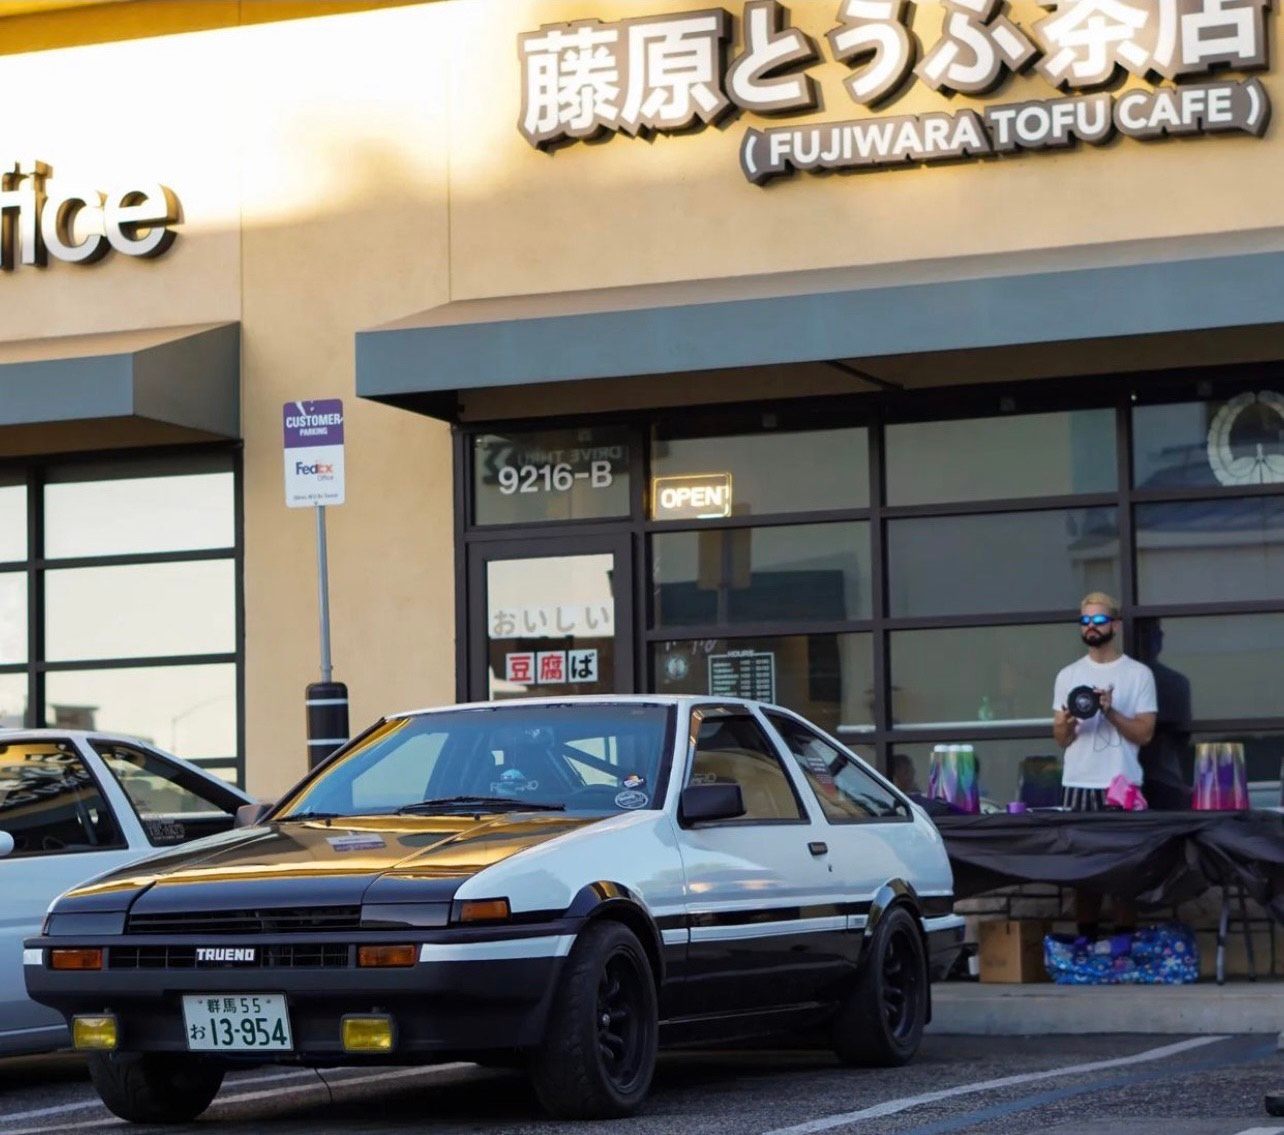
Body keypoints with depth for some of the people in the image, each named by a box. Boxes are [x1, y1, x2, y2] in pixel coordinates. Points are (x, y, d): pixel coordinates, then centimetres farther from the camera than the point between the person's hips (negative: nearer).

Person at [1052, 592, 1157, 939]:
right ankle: (1086, 938, 6)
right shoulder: (1068, 676, 12)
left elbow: (1144, 733, -1)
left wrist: (1110, 711, -15)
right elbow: (1061, 739, 11)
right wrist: (1066, 723, -12)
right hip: (1078, 785, 2)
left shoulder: (1138, 674, 4)